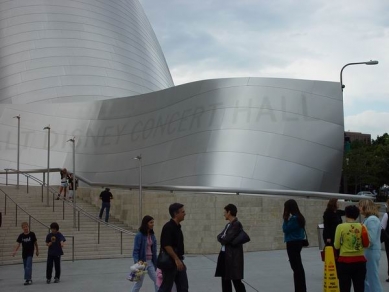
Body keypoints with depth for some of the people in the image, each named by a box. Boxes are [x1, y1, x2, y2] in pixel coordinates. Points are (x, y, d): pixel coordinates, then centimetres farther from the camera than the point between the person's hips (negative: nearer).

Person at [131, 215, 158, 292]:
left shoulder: (152, 235, 7)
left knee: (157, 281, 6)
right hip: (142, 262, -6)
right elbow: (135, 250, -15)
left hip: (150, 262, 6)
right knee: (139, 282, 5)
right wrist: (136, 262, -27)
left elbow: (154, 250, 11)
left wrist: (155, 262, 10)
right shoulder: (139, 235, -13)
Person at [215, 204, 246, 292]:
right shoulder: (228, 224, 16)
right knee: (225, 280, 13)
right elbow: (219, 237, 11)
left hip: (233, 257, -9)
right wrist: (223, 239, -9)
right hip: (224, 255, 9)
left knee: (236, 281, -6)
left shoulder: (237, 224, -14)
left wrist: (222, 239, -1)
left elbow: (227, 239, -21)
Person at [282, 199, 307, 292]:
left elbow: (285, 229, -16)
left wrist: (285, 219, -12)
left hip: (293, 243, -10)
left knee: (295, 266, -6)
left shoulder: (293, 218, -19)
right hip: (298, 242, 10)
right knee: (298, 266, 17)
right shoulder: (299, 217, 11)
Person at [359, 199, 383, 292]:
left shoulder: (371, 220, -17)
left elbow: (371, 239, -21)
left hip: (371, 252, -10)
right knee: (367, 278, 16)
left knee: (372, 278, -1)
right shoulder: (369, 219, 11)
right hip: (369, 252, 10)